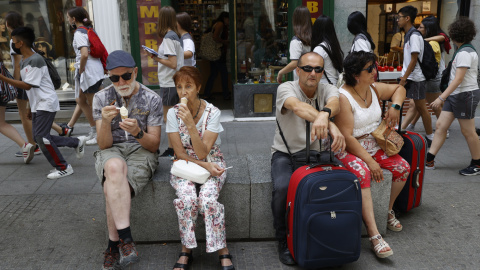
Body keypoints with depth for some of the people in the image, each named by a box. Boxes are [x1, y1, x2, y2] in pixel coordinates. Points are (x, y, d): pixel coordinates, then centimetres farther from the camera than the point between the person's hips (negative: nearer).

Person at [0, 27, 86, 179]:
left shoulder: (35, 60, -17)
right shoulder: (24, 61, 14)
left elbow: (27, 85, -21)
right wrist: (29, 108, 20)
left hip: (46, 103, -10)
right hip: (37, 105, 10)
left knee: (41, 137, -13)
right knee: (39, 137, 9)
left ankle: (63, 168, -3)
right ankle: (77, 142, 19)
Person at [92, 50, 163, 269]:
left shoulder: (152, 99, -3)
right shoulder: (101, 98, 1)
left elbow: (154, 145, -4)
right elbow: (103, 145, -3)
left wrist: (138, 132, -26)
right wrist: (106, 122, -24)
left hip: (141, 152, -1)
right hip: (111, 152, 1)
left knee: (112, 188, -32)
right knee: (115, 167, -37)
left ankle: (113, 246, -15)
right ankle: (126, 240, -37)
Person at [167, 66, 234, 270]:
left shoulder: (212, 112, -12)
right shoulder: (173, 113, -7)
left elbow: (202, 153, -19)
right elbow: (180, 153, -6)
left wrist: (190, 124, -28)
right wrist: (205, 166, -19)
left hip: (211, 163, -1)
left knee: (207, 199, -29)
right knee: (187, 198, -29)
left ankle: (223, 252, -13)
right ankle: (186, 251, -8)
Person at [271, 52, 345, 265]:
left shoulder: (327, 89, -1)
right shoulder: (286, 88, -12)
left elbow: (334, 103, -28)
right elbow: (297, 106, -36)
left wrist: (324, 114, -54)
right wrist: (330, 124, -54)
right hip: (286, 152, -2)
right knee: (283, 188, -29)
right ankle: (284, 240, -3)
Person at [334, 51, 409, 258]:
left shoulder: (374, 89, 4)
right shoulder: (343, 97, -20)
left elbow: (399, 88, 25)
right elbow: (347, 137, -23)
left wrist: (395, 107, 4)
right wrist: (370, 161, -24)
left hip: (374, 146, 8)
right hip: (349, 149, -7)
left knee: (403, 167, -9)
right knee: (363, 173, -35)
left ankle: (389, 210, 15)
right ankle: (374, 235, -34)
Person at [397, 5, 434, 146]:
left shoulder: (414, 36, -15)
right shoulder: (408, 35, 13)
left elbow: (414, 60, -18)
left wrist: (404, 78, -18)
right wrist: (404, 77, 12)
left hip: (416, 78, -9)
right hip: (409, 77, 9)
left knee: (421, 107, -1)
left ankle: (430, 137, 9)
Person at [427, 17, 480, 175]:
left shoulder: (465, 53, -17)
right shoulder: (466, 50, 13)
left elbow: (458, 79, -23)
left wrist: (441, 98, -27)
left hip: (465, 95, -10)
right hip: (455, 95, 10)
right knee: (441, 125, 4)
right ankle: (429, 160, 6)